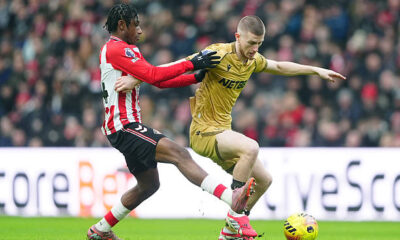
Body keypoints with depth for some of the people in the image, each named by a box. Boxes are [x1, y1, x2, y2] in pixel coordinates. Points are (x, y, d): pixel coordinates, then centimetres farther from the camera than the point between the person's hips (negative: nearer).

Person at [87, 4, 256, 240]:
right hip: (124, 126, -11)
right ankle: (232, 197, -39)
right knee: (179, 154, -24)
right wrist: (191, 64, -17)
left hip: (128, 127, 11)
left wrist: (196, 78, 10)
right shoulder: (115, 49, -12)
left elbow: (159, 80, 19)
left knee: (149, 184, 18)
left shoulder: (128, 51, 21)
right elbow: (153, 75, -21)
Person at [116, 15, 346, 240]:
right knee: (251, 147, -34)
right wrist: (136, 79, -21)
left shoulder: (253, 60, 6)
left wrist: (317, 70, 28)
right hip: (204, 132, -9)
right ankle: (236, 214, -21)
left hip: (223, 132, 9)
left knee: (264, 180, 10)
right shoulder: (219, 55, -19)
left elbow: (280, 67, 26)